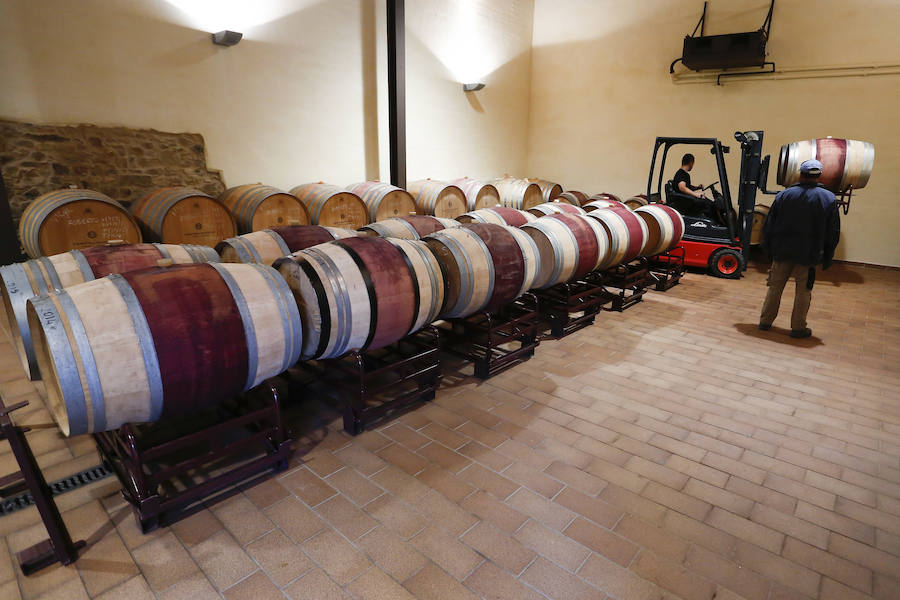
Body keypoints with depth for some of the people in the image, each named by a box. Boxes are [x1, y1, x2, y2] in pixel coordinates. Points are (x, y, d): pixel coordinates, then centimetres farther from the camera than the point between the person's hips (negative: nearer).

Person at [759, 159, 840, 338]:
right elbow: (833, 233, 3)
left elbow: (769, 224, 3)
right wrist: (827, 257, 11)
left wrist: (768, 247, 12)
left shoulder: (783, 195, -1)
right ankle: (798, 328, 11)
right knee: (803, 291, 6)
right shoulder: (829, 199, -1)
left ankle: (765, 321, 16)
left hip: (782, 251, 1)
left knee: (775, 286, 10)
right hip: (809, 255, -1)